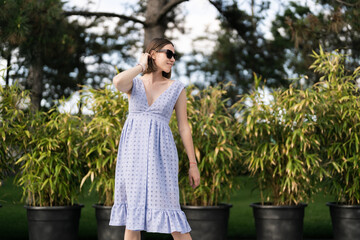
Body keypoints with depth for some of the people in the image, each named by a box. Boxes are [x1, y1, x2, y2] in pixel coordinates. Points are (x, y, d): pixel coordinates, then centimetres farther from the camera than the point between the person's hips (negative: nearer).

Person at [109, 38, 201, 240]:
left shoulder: (177, 89, 7)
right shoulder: (134, 83, 7)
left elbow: (184, 127, 7)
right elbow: (117, 81, -18)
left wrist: (193, 164, 5)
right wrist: (141, 66, -2)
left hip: (159, 151, -1)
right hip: (133, 150, 1)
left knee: (167, 207, -7)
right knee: (133, 208, 2)